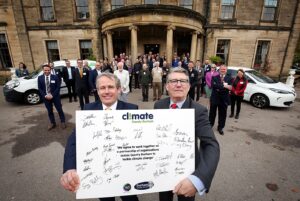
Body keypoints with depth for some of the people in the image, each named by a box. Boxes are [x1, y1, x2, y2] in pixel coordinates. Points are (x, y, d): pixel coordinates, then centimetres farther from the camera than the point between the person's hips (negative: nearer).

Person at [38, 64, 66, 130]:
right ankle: (52, 123, 25)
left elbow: (58, 87, -6)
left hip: (55, 96, -2)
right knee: (49, 111, 12)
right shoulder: (40, 78, 3)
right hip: (46, 97, 3)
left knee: (59, 109, 4)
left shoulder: (55, 77, -4)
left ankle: (63, 122, 18)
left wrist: (52, 95, -14)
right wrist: (45, 95, -11)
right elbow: (39, 89, 3)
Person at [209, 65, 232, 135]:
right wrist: (223, 85, -23)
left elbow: (230, 87, -11)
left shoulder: (229, 78, 3)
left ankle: (220, 127, 27)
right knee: (212, 113, 12)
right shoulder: (214, 77, -1)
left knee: (222, 114, 10)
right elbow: (213, 85, -20)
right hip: (215, 98, -1)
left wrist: (219, 88, -22)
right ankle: (210, 125, 30)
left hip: (224, 99, 1)